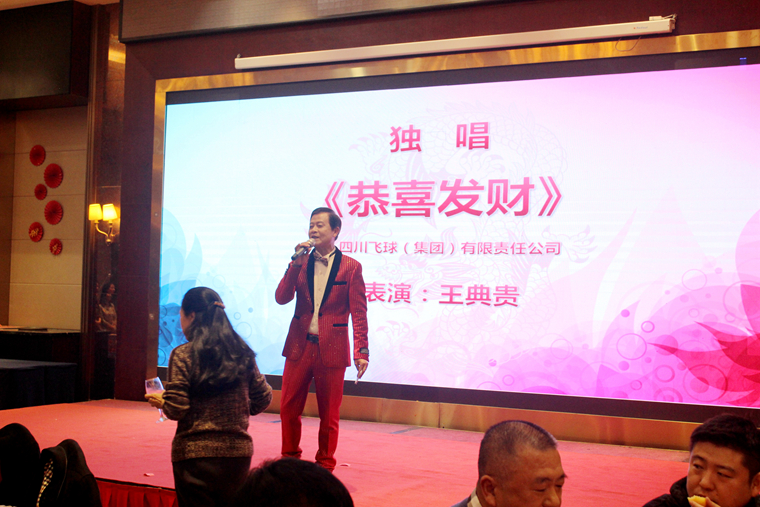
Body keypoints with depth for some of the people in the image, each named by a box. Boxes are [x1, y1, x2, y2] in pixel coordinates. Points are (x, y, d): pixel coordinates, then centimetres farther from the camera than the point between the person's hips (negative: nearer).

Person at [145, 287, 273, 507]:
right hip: (238, 451, 4)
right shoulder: (241, 353, 4)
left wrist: (161, 401, 7)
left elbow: (176, 410, -13)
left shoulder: (183, 355, -10)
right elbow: (263, 398, 7)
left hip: (195, 453, -4)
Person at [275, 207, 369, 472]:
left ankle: (324, 466, 20)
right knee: (289, 409, 7)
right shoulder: (300, 263, 9)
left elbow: (358, 314, -3)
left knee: (329, 414, 5)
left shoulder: (351, 267, -1)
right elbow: (281, 298, -2)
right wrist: (296, 264, -12)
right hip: (299, 347, 3)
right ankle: (289, 460, 25)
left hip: (332, 350, -3)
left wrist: (361, 352, -10)